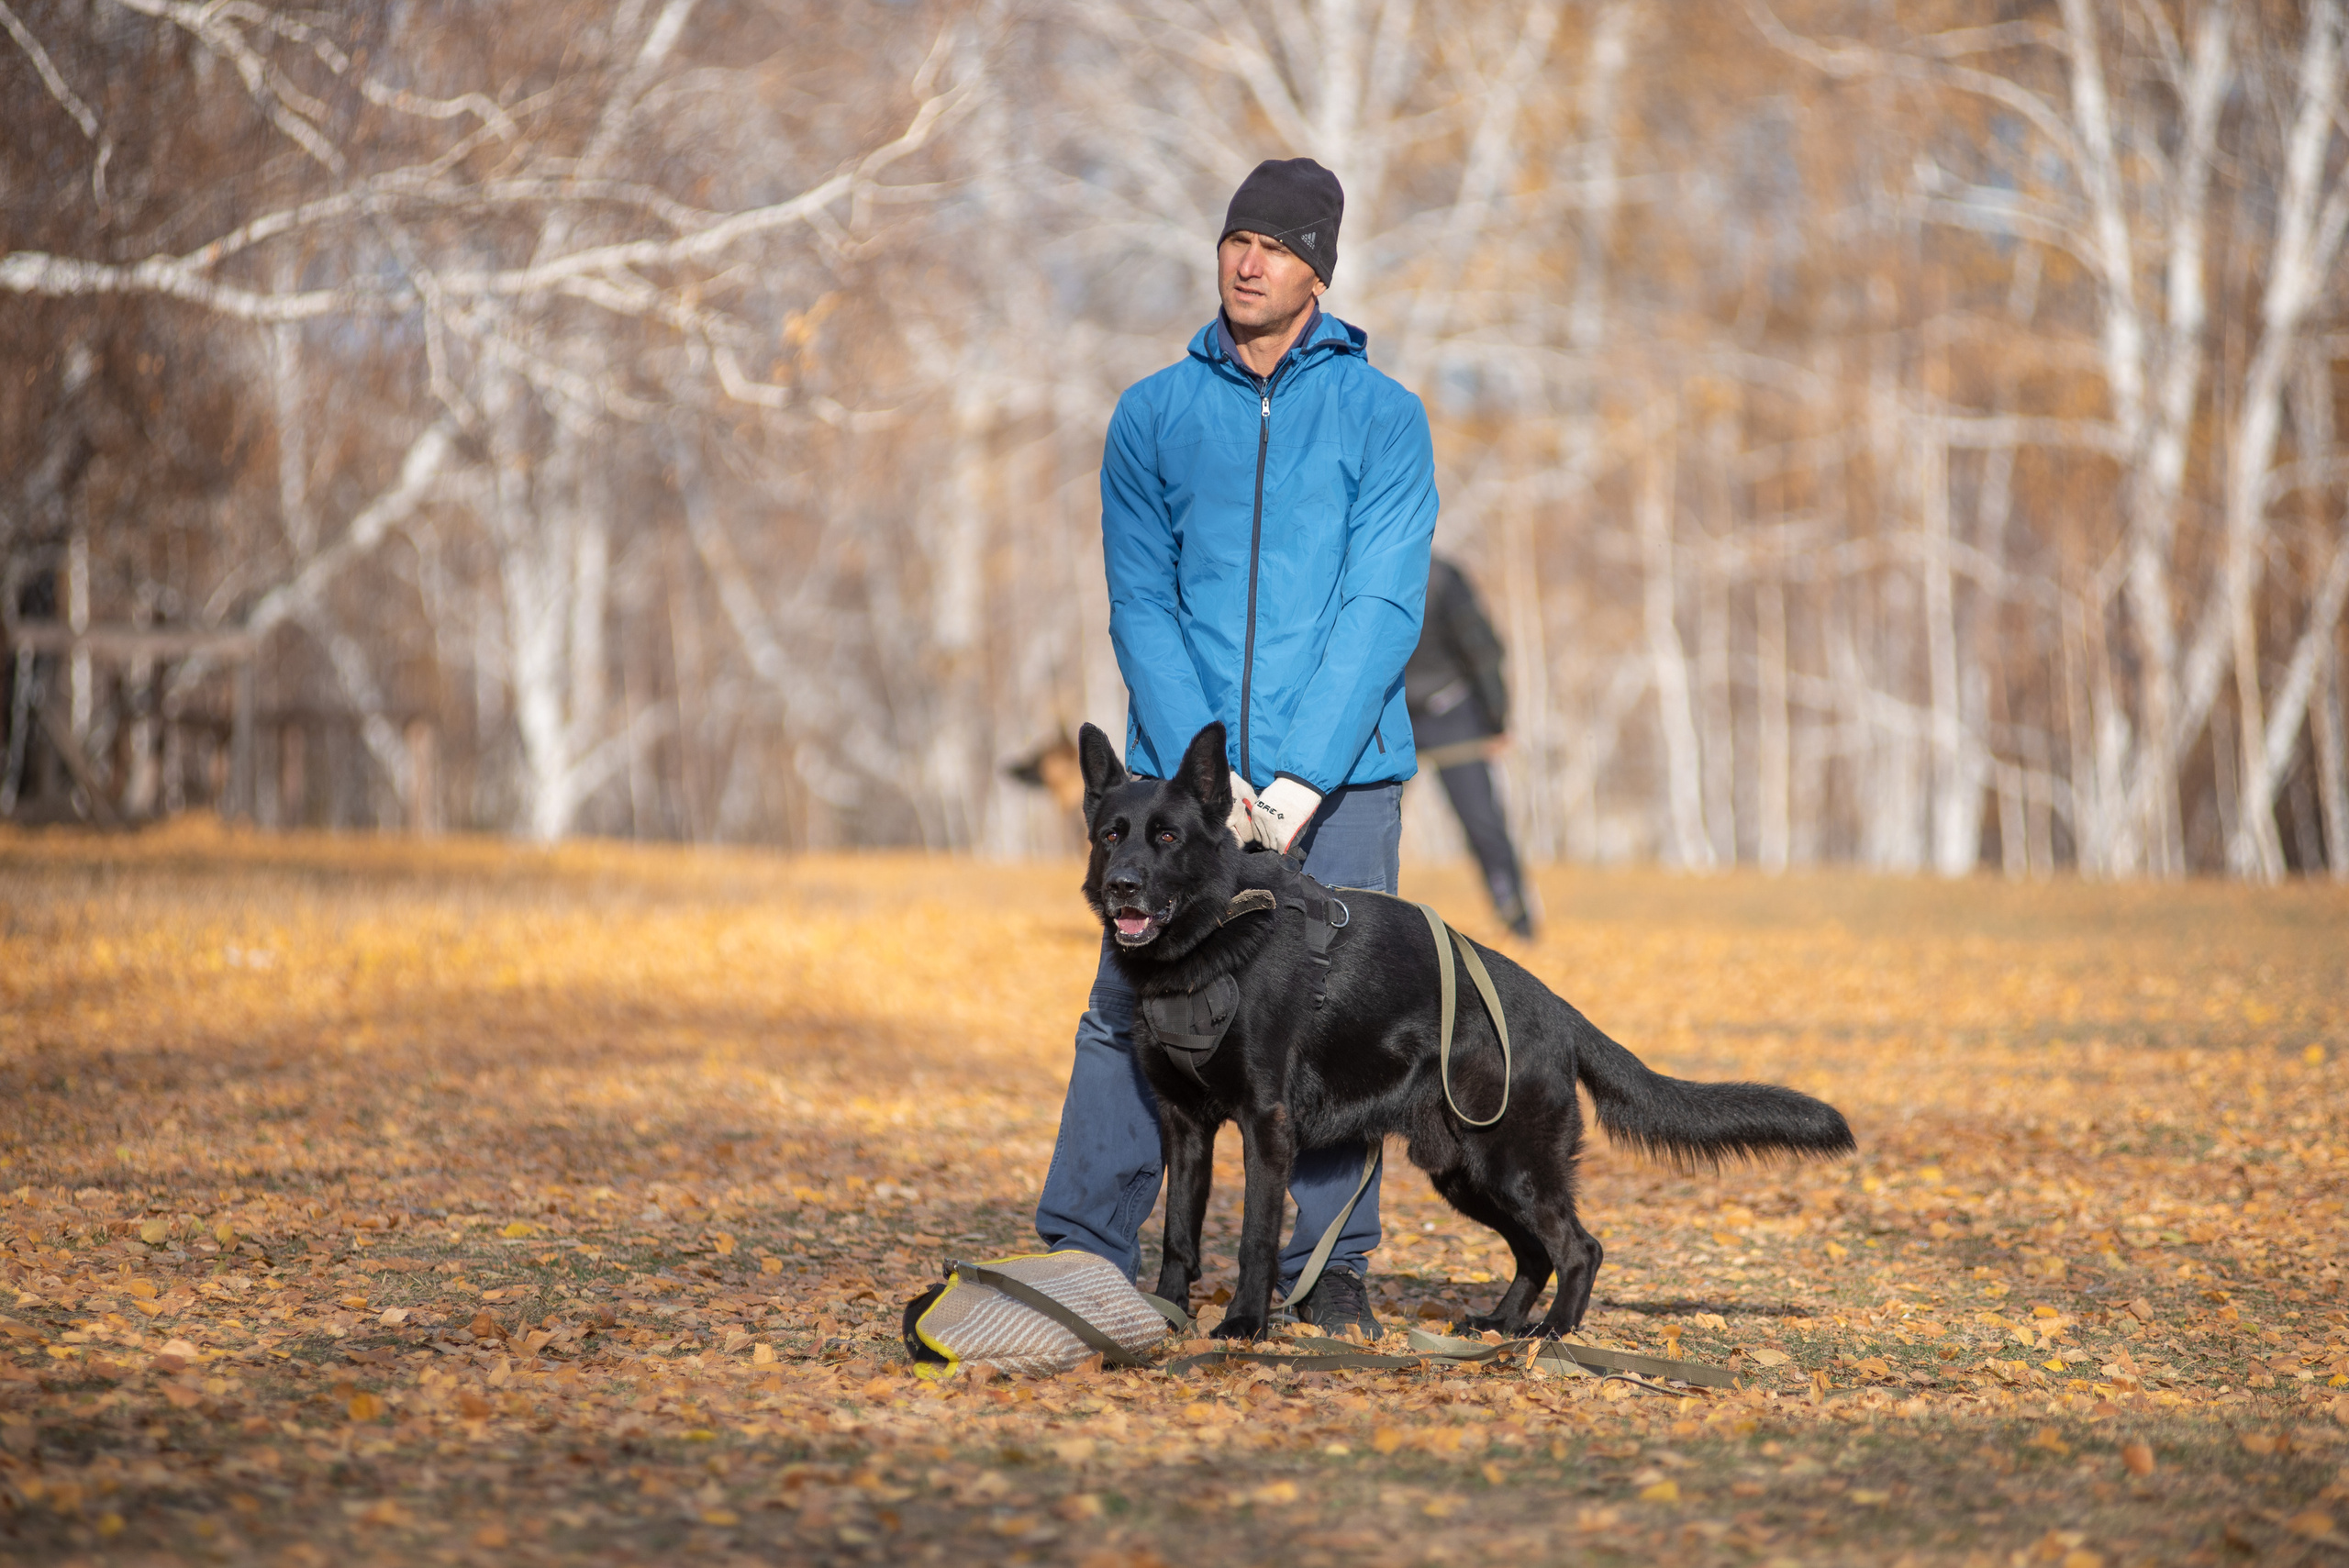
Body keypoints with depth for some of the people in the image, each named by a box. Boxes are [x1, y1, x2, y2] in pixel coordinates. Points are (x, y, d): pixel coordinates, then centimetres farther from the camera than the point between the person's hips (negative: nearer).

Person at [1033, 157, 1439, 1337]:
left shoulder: (1383, 417, 3)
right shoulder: (1153, 417, 8)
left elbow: (1384, 608, -5)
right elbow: (1140, 607, 3)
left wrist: (1301, 780, -14)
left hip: (1339, 778, -1)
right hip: (1183, 768, 1)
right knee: (1131, 1008, -3)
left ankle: (1331, 1268, 10)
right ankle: (1082, 1255, 4)